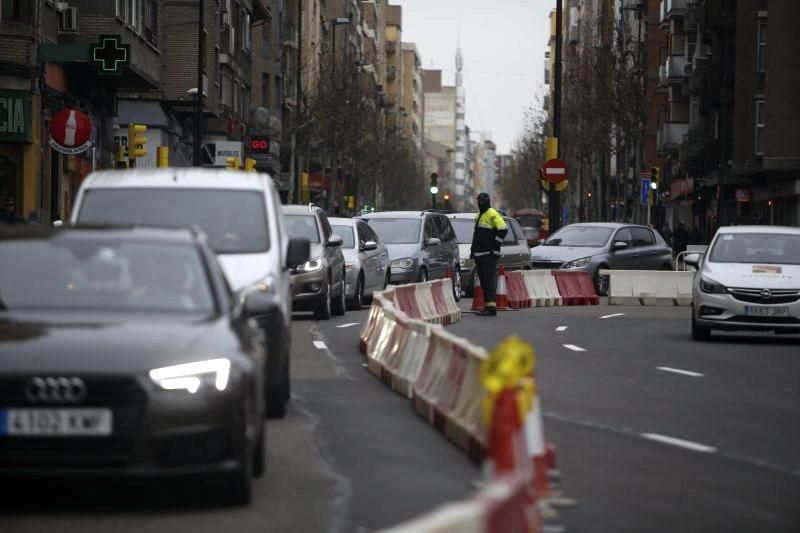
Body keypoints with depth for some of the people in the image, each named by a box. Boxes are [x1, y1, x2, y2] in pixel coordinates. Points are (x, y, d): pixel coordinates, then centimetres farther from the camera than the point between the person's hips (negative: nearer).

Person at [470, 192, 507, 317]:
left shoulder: (492, 214, -8)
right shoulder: (479, 216, 21)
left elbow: (503, 230, -18)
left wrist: (494, 244, -16)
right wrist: (473, 250, 24)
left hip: (489, 254, -9)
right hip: (479, 254, 9)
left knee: (489, 280, -14)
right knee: (484, 281, 9)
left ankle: (491, 307, -19)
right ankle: (488, 306, 13)